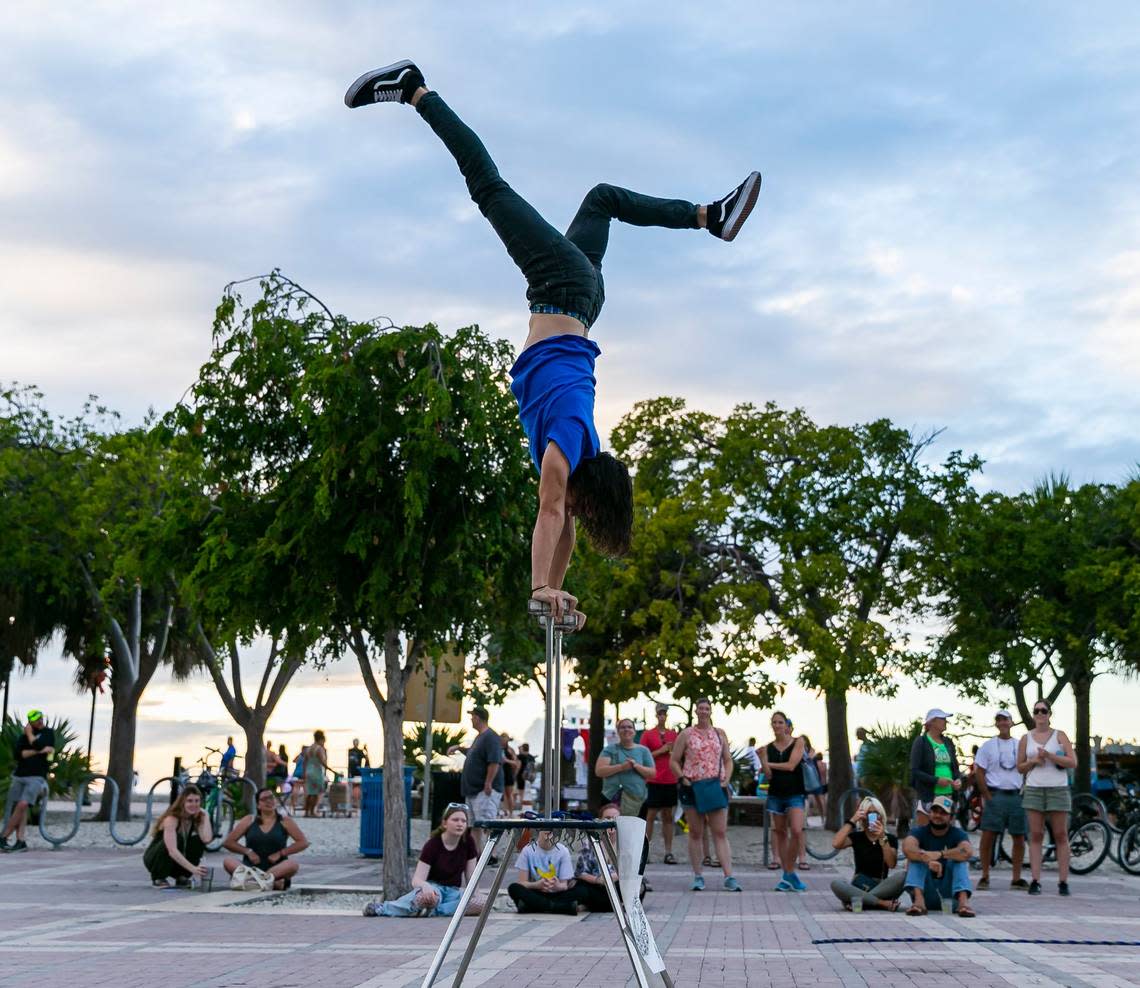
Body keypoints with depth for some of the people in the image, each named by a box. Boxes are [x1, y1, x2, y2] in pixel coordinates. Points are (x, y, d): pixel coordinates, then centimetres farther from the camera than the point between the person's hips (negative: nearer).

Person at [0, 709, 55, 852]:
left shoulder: (48, 733, 4)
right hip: (19, 776, 4)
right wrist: (38, 751, -13)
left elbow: (39, 745, -15)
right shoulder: (23, 736, 10)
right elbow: (16, 754, -5)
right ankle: (21, 842, -1)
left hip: (36, 777, -4)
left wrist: (30, 734, -1)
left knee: (22, 805, -17)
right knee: (18, 808, -2)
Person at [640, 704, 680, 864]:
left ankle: (668, 852, 6)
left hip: (671, 781, 4)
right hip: (654, 780, -4)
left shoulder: (673, 734, 12)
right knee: (651, 816, -3)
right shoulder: (648, 734, 1)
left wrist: (674, 751, -1)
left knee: (668, 816, 5)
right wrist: (661, 751, -12)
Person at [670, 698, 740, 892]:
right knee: (695, 833, 4)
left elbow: (728, 760, 14)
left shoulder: (720, 734, 11)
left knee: (721, 833, -4)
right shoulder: (686, 734, 4)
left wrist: (726, 780, -2)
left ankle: (729, 876, -7)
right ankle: (698, 876, 10)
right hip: (692, 787, -1)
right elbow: (674, 761, 4)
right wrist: (683, 779, -9)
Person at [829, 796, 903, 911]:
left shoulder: (890, 838, 7)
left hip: (881, 887, 0)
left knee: (903, 875, -29)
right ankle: (883, 903, -33)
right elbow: (836, 844, -14)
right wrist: (852, 821, -12)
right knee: (836, 883, -31)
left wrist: (882, 837, -19)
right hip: (858, 887, 0)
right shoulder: (856, 837, 7)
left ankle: (858, 901, -29)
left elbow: (892, 864, -11)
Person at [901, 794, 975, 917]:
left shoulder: (957, 834, 1)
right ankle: (919, 901, -40)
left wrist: (940, 854, -33)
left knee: (960, 860, -18)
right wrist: (928, 860, -40)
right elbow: (907, 848, -24)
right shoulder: (919, 832, 0)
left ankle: (963, 901, -41)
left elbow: (968, 852, -23)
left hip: (950, 892, 0)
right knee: (917, 858, -18)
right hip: (925, 892, 0)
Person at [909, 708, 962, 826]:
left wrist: (958, 780, -1)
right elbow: (915, 771, -9)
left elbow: (955, 767, 21)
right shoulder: (921, 742, -4)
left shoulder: (948, 743, 14)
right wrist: (936, 780, -17)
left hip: (948, 794, 6)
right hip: (927, 795, -6)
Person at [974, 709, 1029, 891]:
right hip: (995, 795, -3)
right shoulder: (988, 746, 4)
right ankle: (985, 877, 3)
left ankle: (1017, 878, 12)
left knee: (1019, 838, 3)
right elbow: (979, 773, 1)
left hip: (1016, 796, 3)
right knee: (988, 835, -5)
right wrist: (987, 796, -7)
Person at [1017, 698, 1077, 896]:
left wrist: (1050, 756, -15)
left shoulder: (1060, 736, 5)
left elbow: (1073, 762, -4)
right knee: (1036, 835, -1)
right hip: (1034, 789, 1)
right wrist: (1033, 761, -6)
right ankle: (1035, 880, -2)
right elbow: (1020, 767, 13)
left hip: (1058, 789, -1)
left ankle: (1063, 881, 1)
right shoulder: (1026, 738, 10)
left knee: (1061, 835, -1)